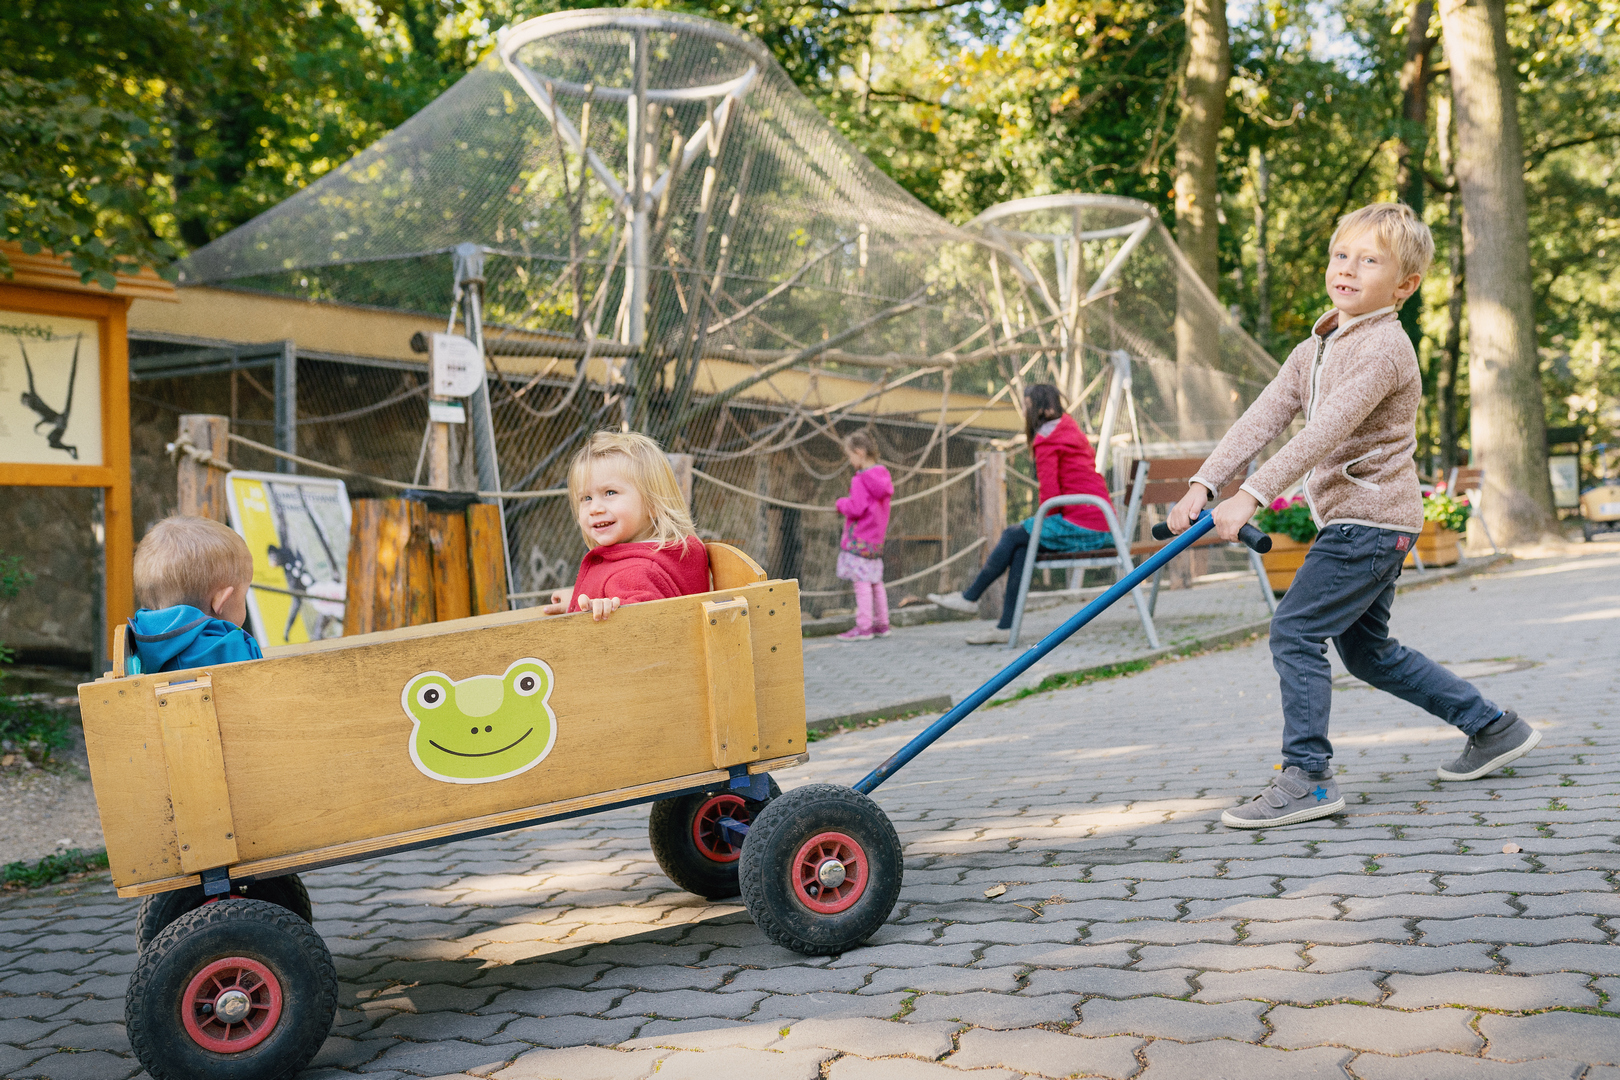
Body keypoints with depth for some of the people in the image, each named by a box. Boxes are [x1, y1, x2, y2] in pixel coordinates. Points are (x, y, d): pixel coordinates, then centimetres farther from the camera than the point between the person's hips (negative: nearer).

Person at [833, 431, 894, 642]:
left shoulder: (860, 480, -17)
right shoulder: (882, 477, 9)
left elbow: (856, 508, -24)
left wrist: (841, 503, -5)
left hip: (859, 538, -9)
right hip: (877, 536, 9)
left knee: (862, 581, -6)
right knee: (876, 581, 14)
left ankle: (863, 627, -5)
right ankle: (882, 624, 20)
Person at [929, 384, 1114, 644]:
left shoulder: (1047, 439, -7)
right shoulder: (1073, 432, 22)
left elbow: (1050, 492, -14)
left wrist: (1046, 521, 5)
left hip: (1079, 527, -9)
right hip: (1101, 530, 9)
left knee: (1014, 536, 5)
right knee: (1021, 545, 11)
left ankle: (969, 598, 19)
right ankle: (1006, 627, 6)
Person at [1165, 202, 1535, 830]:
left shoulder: (1384, 346, -17)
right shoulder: (1314, 349, 13)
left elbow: (1325, 433, -27)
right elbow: (1262, 418, 4)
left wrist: (1251, 496, -33)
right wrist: (1204, 482, -8)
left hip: (1370, 519, -10)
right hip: (1356, 520, 10)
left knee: (1294, 631, -13)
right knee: (1367, 650, 18)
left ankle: (1307, 778, -8)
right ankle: (1494, 729, 30)